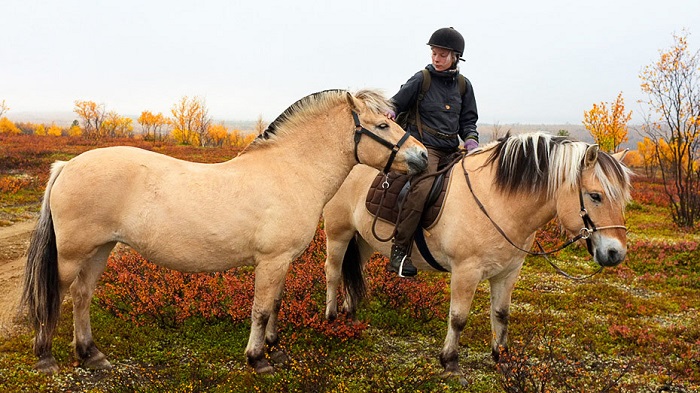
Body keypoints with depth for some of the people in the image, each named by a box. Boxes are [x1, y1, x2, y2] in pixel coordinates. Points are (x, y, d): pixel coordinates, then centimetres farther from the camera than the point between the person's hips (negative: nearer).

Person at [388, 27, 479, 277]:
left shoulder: (463, 85, 15)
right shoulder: (421, 80, 2)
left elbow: (468, 120, 18)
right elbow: (396, 103, 5)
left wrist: (470, 139, -2)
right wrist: (389, 114, -18)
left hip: (451, 150, 6)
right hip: (423, 146, -6)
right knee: (422, 187, -31)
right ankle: (399, 252, -27)